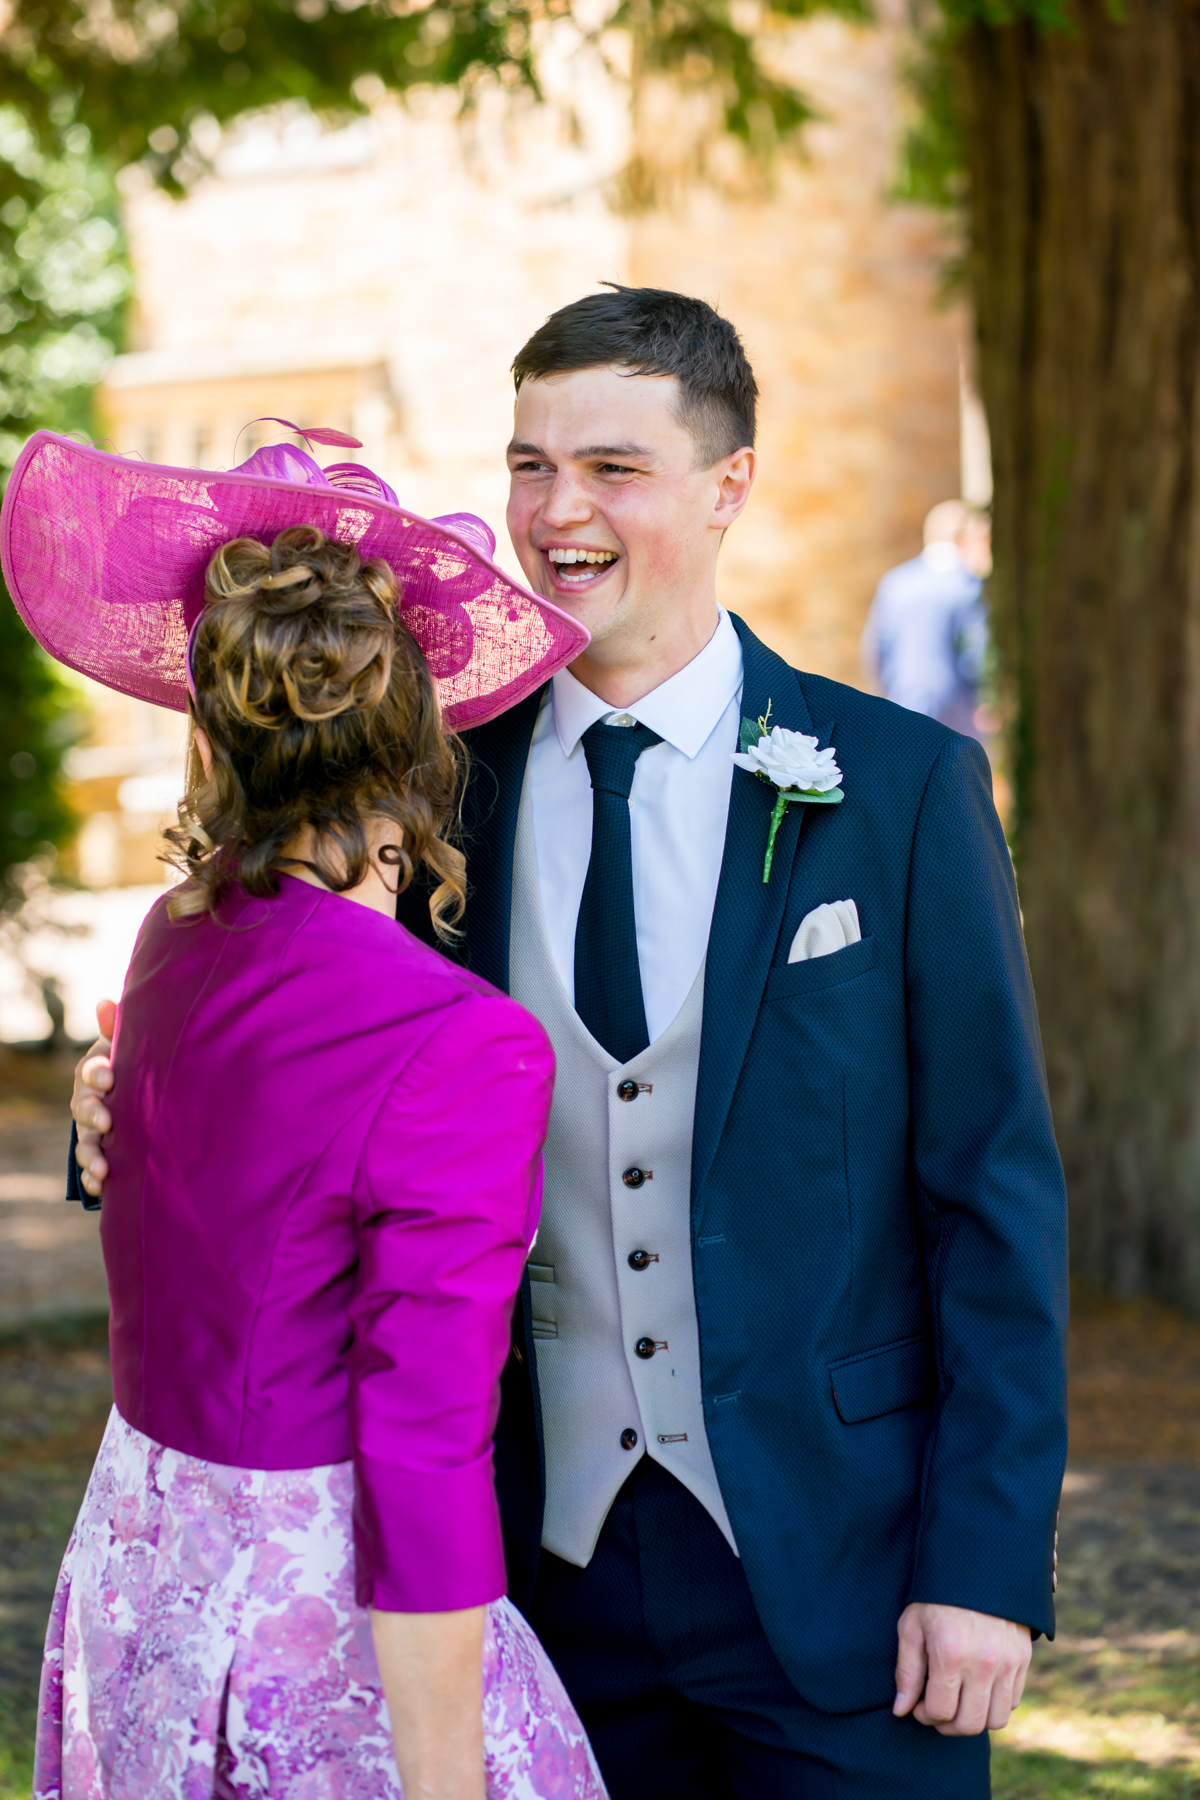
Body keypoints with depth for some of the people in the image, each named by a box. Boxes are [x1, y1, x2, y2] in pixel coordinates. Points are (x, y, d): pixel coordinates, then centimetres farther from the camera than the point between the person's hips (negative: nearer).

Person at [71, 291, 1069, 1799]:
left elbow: (996, 1193, -4)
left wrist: (986, 1563, -9)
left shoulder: (903, 785, -5)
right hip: (558, 1560, 3)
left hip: (834, 1563, -2)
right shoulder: (451, 785, 2)